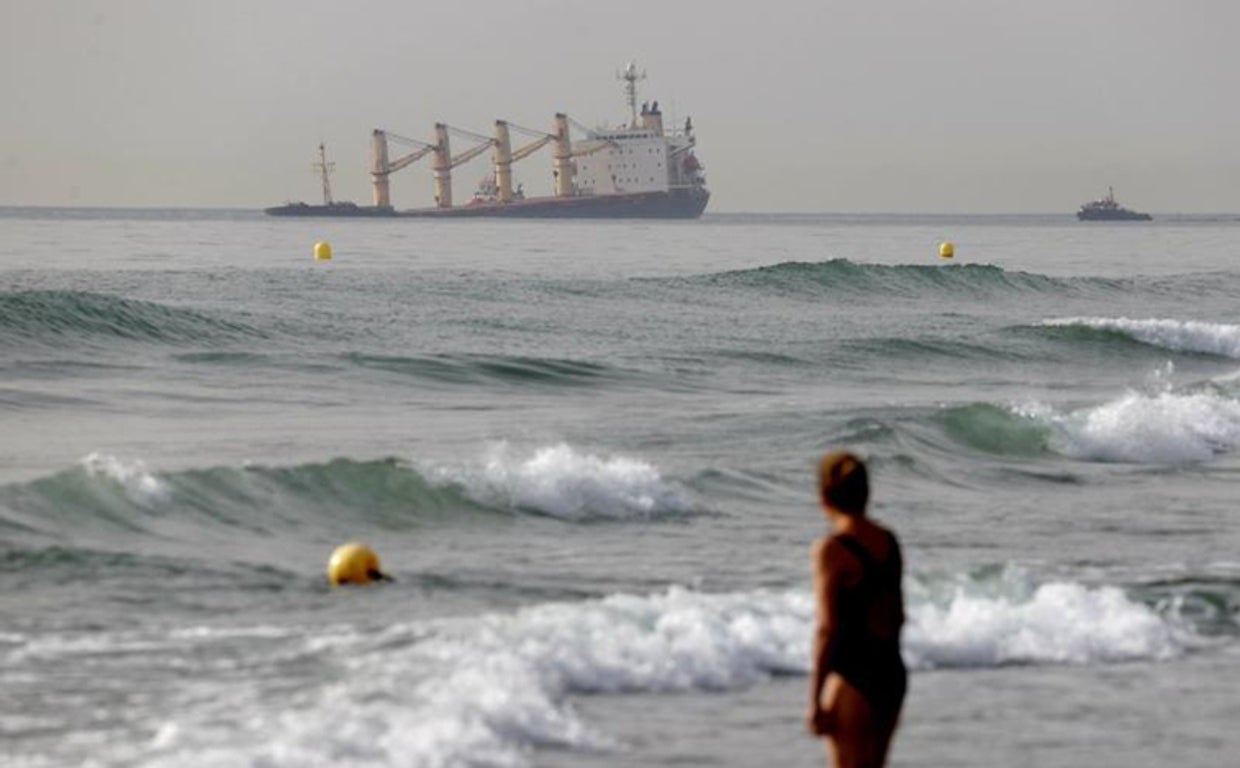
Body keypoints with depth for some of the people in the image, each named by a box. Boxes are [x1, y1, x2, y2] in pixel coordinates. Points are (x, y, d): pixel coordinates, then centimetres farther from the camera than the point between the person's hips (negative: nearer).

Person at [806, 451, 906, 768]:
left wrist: (815, 702, -13)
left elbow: (827, 629, -17)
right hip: (892, 673, 7)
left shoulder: (832, 549, -15)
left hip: (852, 679, -7)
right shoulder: (888, 541, 7)